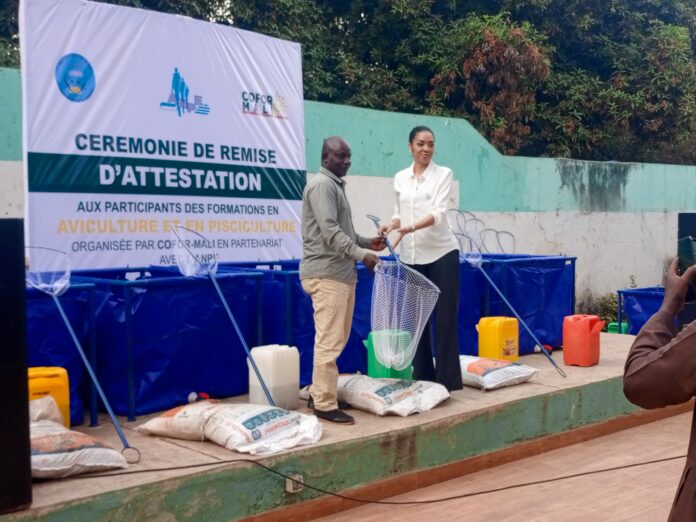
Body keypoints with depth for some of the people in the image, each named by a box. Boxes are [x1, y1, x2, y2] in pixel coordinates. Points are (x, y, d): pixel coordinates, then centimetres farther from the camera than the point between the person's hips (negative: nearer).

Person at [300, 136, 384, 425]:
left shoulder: (336, 185, 21)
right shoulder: (321, 185, -11)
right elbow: (330, 232, -20)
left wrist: (366, 242, 14)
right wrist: (361, 254, -25)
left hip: (341, 272, 10)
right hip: (326, 274, -10)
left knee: (336, 339, 14)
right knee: (329, 341, -8)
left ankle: (319, 393, 23)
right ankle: (325, 404, -3)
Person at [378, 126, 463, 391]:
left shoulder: (443, 174, -3)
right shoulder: (400, 178, 10)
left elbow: (439, 212, -15)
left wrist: (410, 228, -30)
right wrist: (391, 225, -7)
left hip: (441, 252, -4)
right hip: (411, 256, 4)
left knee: (445, 317, -1)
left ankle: (447, 378, 6)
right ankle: (422, 377, 17)